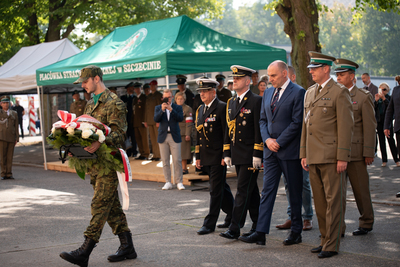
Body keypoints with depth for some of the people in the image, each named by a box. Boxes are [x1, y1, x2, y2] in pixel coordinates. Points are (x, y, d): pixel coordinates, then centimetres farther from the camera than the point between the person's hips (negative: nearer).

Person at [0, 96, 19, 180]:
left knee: (10, 157, 2)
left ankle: (9, 174, 6)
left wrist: (17, 138, 5)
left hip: (11, 137, 2)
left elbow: (16, 126, 10)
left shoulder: (14, 113, 13)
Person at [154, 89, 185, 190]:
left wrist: (171, 109, -17)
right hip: (163, 136, 2)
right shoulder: (158, 108, 9)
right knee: (165, 161, 4)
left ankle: (179, 182, 2)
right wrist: (162, 110, -18)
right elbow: (156, 119, -5)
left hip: (174, 137, -2)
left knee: (177, 160, -5)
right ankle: (168, 182, 10)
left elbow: (180, 118, -9)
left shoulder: (177, 107, 6)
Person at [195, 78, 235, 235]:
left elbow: (227, 133, -13)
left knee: (216, 190, -4)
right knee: (221, 188, 17)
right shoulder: (200, 110, 14)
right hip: (206, 157, 8)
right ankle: (232, 215, 30)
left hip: (218, 156, -8)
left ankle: (210, 224, -1)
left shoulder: (221, 108, -9)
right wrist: (198, 156, 14)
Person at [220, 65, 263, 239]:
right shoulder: (231, 102, 14)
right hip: (237, 155, 8)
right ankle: (258, 225, 22)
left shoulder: (256, 101, -9)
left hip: (250, 154, -8)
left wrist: (257, 154, -17)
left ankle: (234, 228, -7)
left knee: (243, 190, -7)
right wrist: (227, 153, 12)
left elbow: (259, 129, -13)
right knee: (251, 191, 14)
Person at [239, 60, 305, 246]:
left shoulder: (298, 93, -9)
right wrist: (267, 139, -2)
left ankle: (296, 232, 16)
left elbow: (297, 122, -13)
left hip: (290, 150, -6)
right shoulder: (268, 93, 13)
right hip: (271, 150, 6)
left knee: (295, 192, 5)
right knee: (267, 190, 2)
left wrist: (279, 142, -14)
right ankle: (260, 233, 0)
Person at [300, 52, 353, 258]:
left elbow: (346, 127, -10)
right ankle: (325, 240, 21)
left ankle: (332, 245, 2)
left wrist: (343, 157, -15)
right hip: (313, 157, 7)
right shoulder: (309, 93, 17)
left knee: (333, 201, -2)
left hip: (331, 156, -7)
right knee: (320, 202, 12)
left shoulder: (339, 93, -6)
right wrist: (304, 154, 16)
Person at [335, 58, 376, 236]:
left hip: (355, 152, -4)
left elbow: (370, 127, -5)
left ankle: (366, 223, 20)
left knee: (361, 190, 5)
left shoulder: (363, 97, -3)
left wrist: (369, 153, -9)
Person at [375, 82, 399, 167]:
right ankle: (384, 160, 10)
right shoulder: (378, 98, 10)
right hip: (379, 121, 4)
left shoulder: (389, 97, 0)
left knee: (391, 139, -7)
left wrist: (384, 98, -22)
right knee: (381, 141, 5)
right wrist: (376, 101, -10)